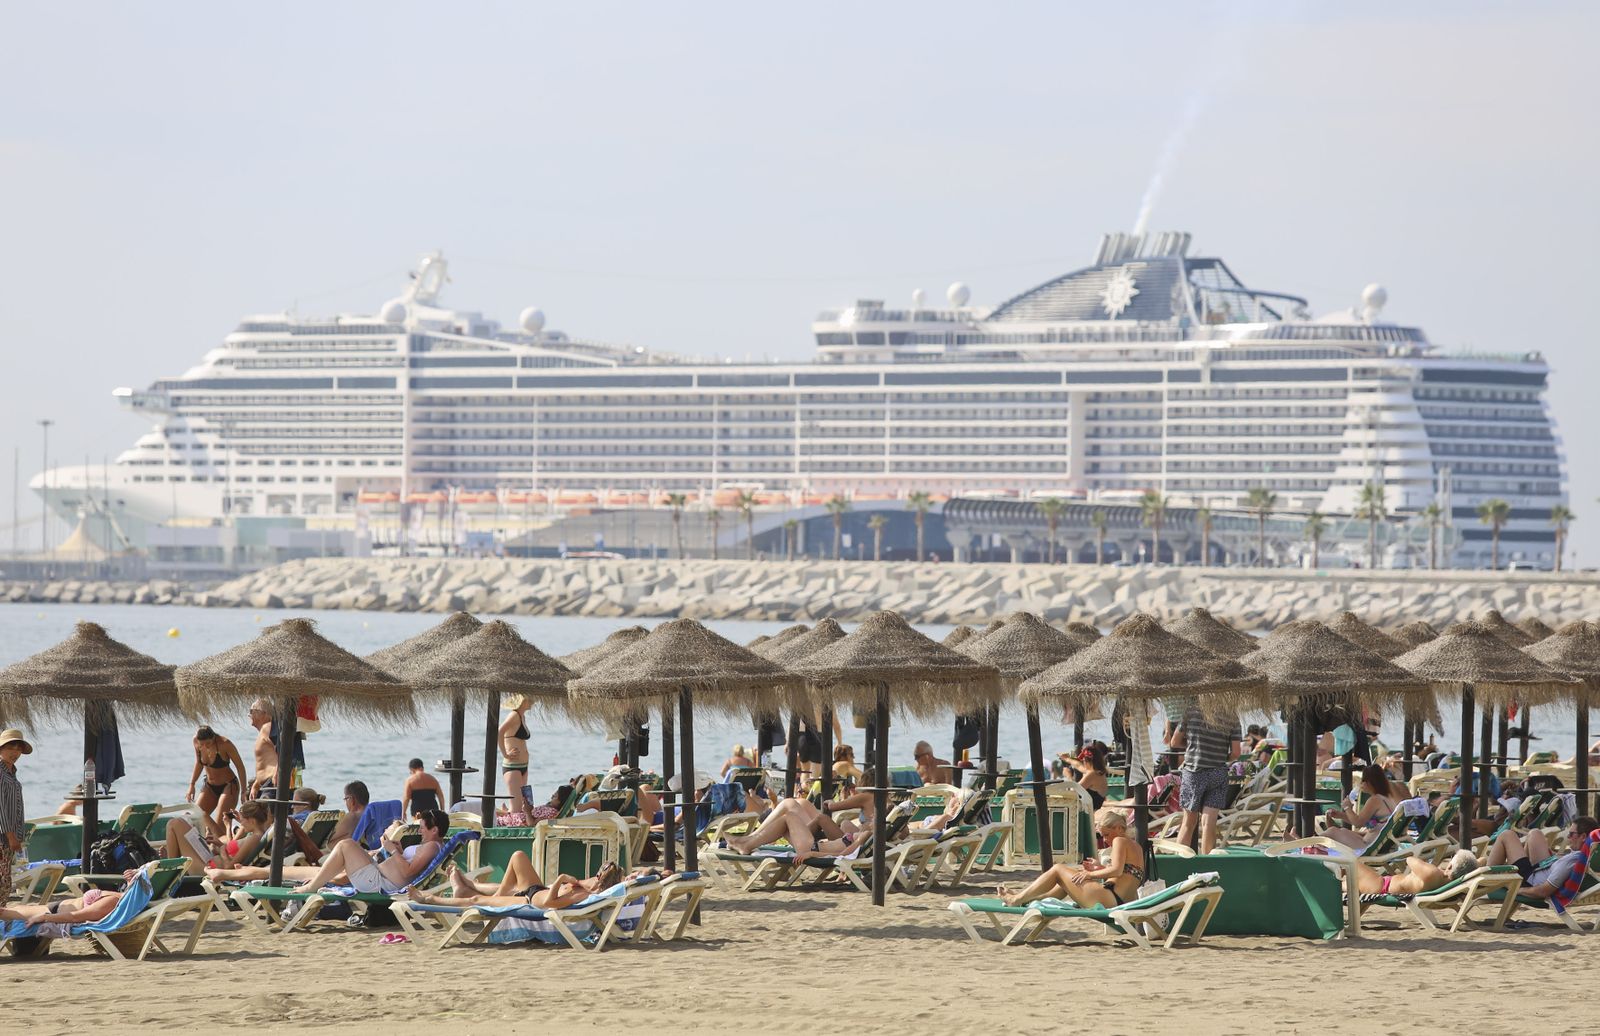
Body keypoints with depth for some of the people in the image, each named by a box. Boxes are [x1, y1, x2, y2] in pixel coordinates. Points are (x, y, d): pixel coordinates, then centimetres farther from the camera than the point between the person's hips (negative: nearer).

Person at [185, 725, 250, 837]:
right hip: (210, 786, 6)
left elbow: (240, 767, -13)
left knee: (219, 826, -17)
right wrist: (191, 785, 6)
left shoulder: (224, 744, -24)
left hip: (228, 786, -6)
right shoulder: (196, 742, -10)